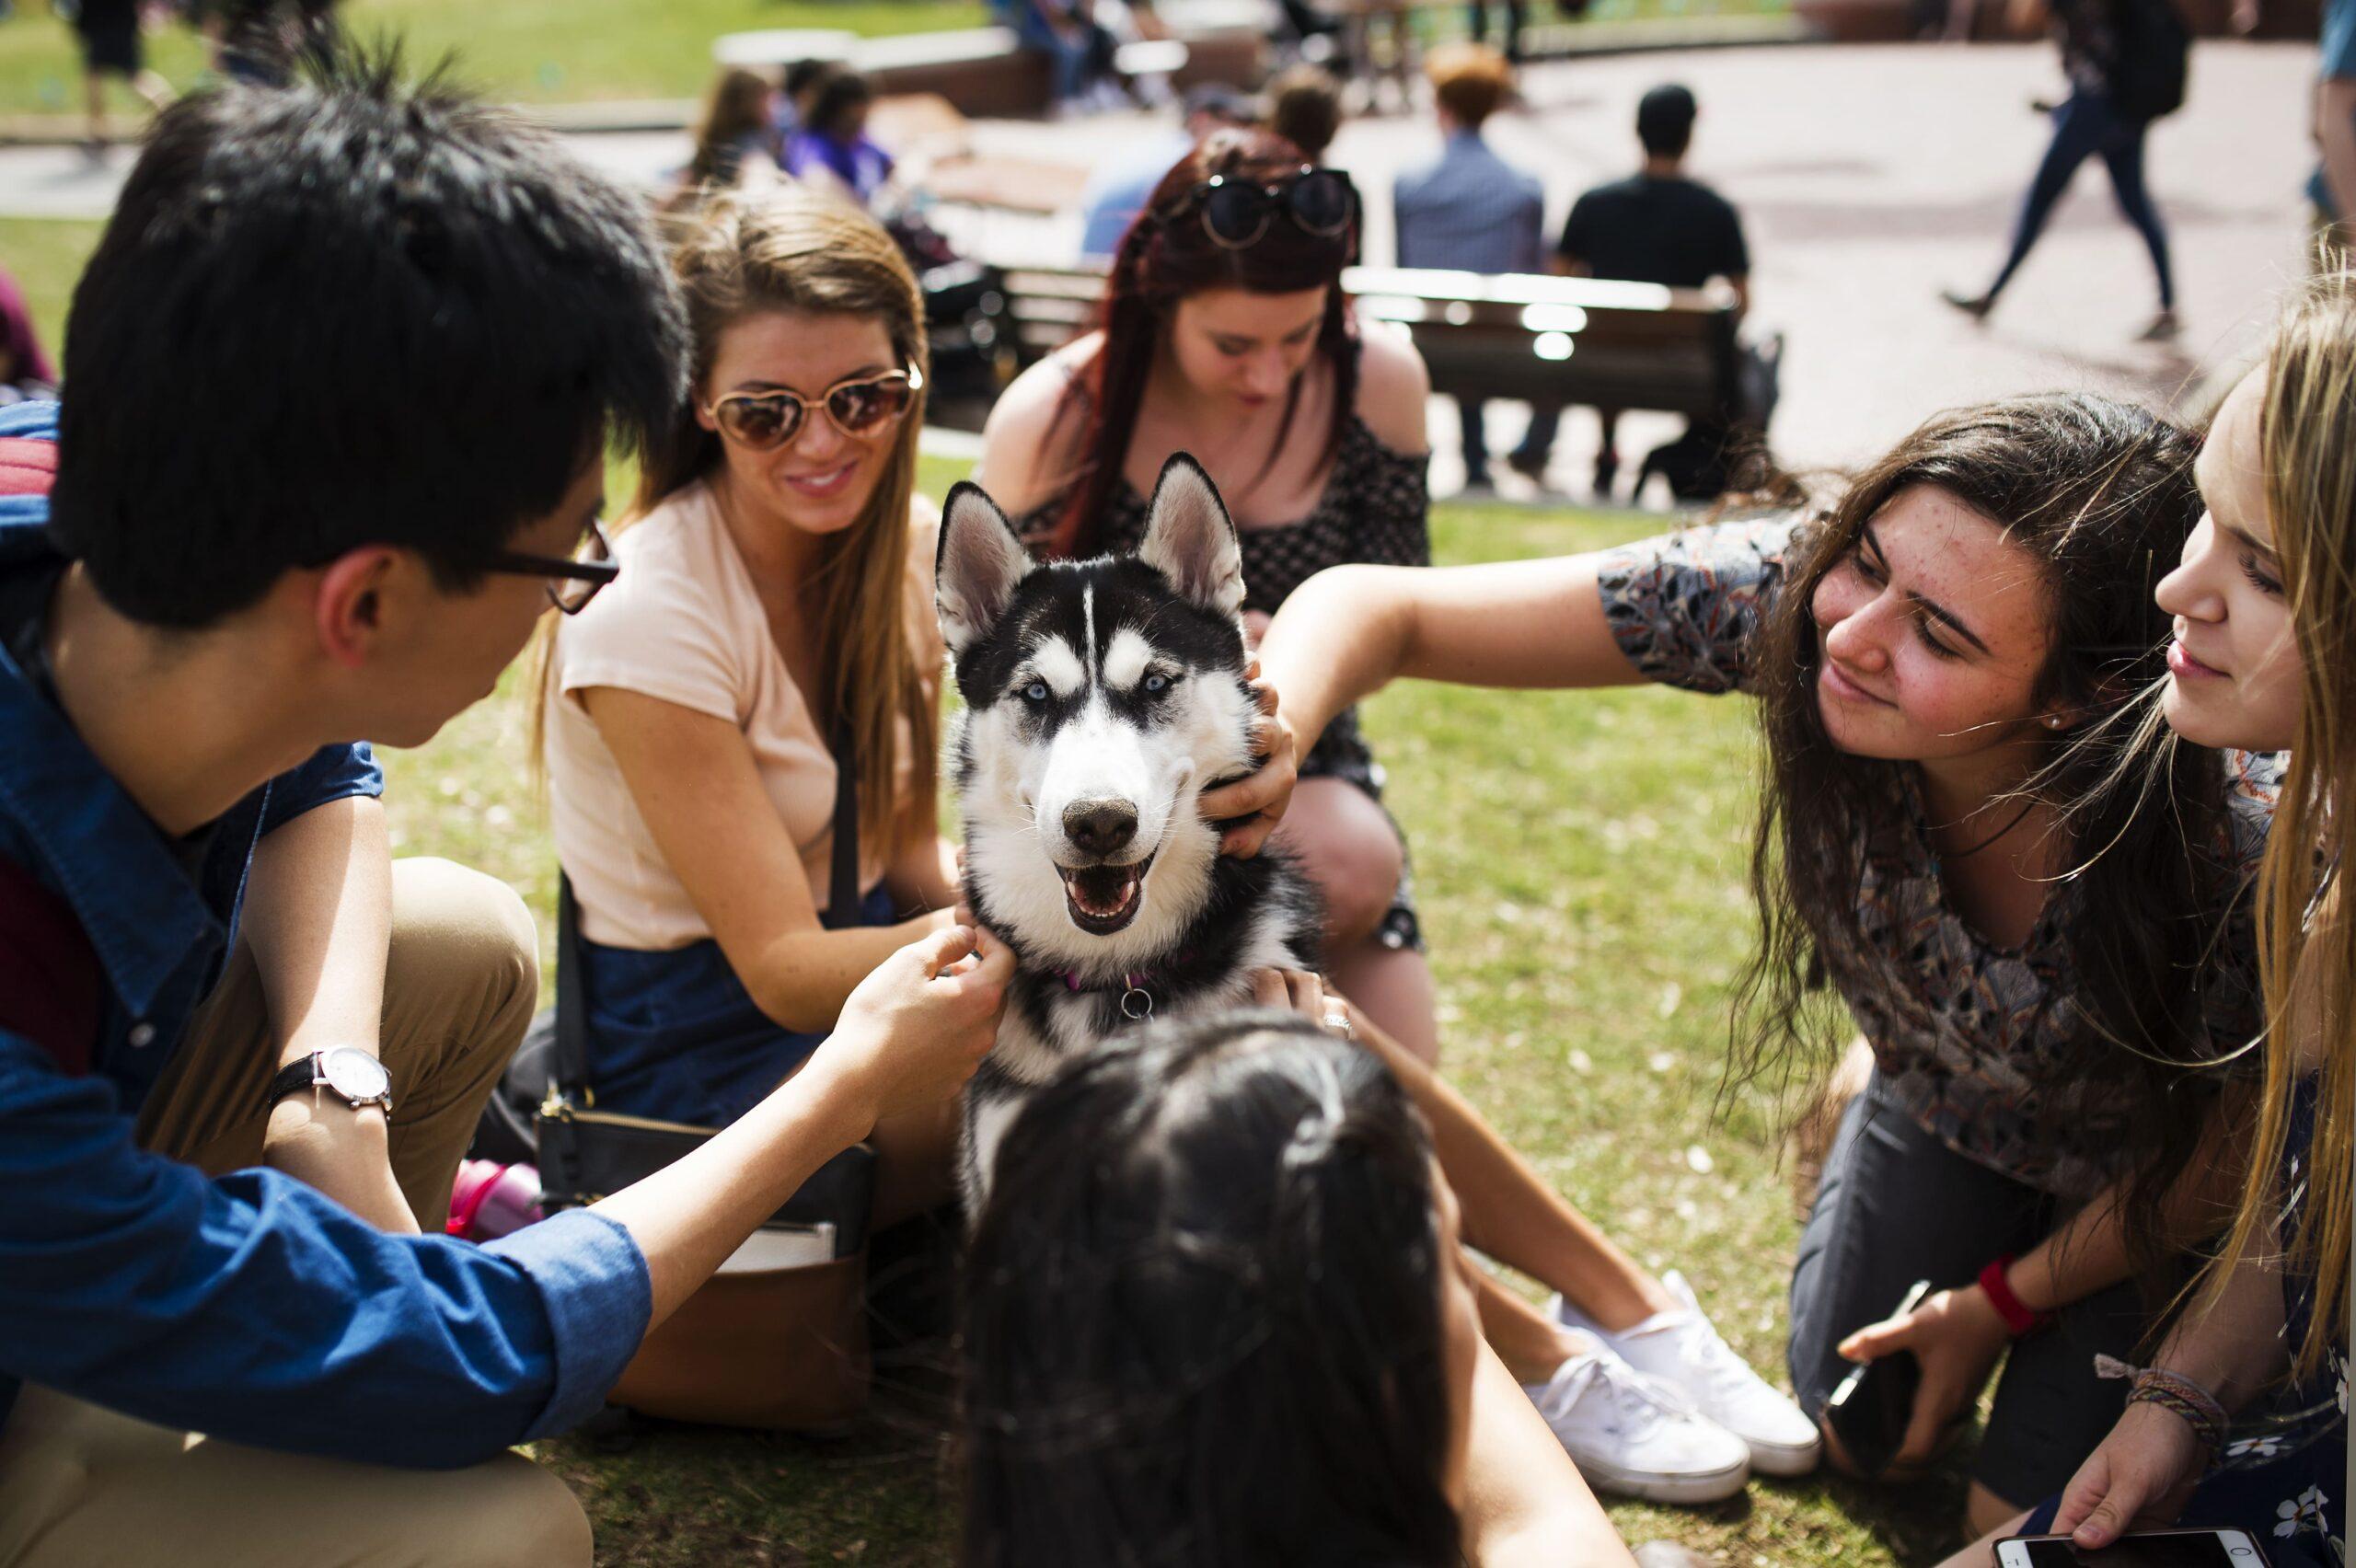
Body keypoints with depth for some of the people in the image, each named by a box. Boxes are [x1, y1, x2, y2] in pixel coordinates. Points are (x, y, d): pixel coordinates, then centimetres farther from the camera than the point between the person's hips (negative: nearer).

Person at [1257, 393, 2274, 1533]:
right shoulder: (1796, 589, -38)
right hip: (1939, 1101, 3)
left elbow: (2228, 1143, -20)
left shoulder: (2236, 849, -43)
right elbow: (1373, 608, -35)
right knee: (1861, 1435, 17)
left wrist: (2005, 1300, -6)